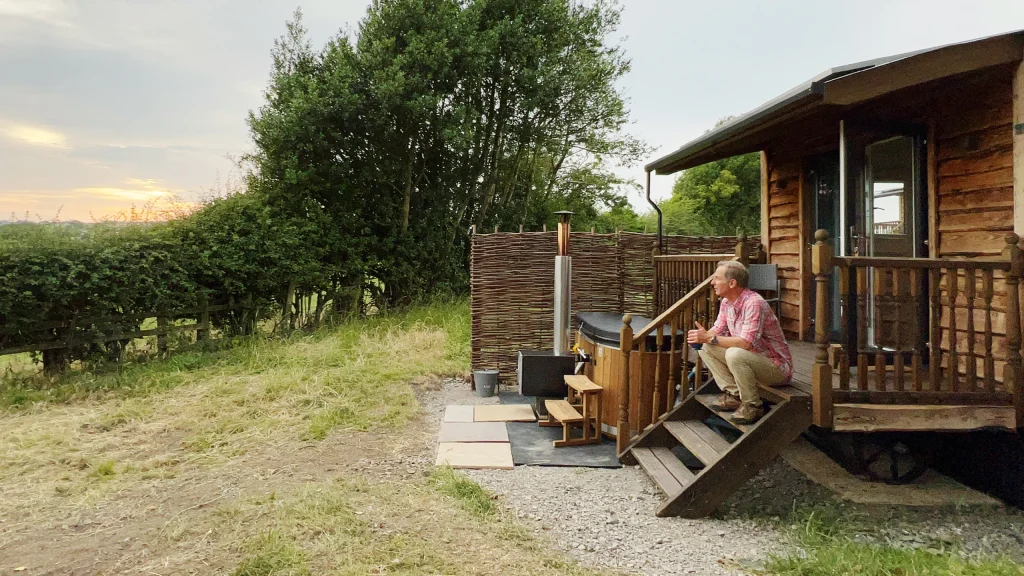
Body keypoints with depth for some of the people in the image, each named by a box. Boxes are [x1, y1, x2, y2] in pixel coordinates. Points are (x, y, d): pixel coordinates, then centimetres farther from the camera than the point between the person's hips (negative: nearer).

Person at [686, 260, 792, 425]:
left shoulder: (754, 303, -25)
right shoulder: (727, 302, 1)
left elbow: (746, 343, -32)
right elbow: (718, 330, 8)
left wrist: (710, 338, -28)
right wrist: (703, 335, -16)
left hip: (777, 367, -8)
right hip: (750, 359, 9)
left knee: (734, 354, -35)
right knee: (706, 348, -1)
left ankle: (752, 406, -15)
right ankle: (734, 396, 1)